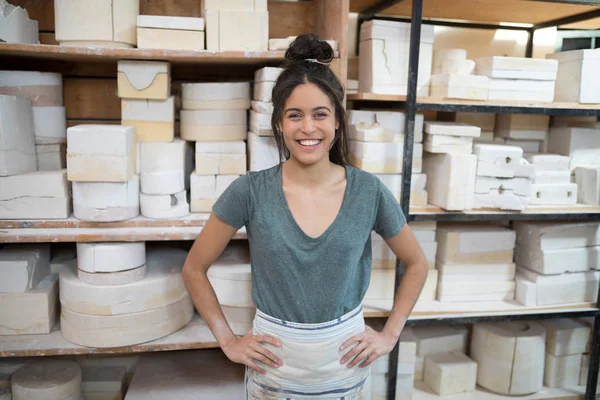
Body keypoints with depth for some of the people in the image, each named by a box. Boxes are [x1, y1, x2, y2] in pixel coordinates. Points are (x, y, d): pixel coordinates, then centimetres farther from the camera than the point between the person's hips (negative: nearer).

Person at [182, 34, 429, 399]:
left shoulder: (369, 191, -11)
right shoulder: (250, 191, -14)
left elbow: (417, 264, 4)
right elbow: (194, 269, -3)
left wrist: (390, 335, -1)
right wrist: (228, 341, -5)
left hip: (346, 365, 1)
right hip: (273, 367, -1)